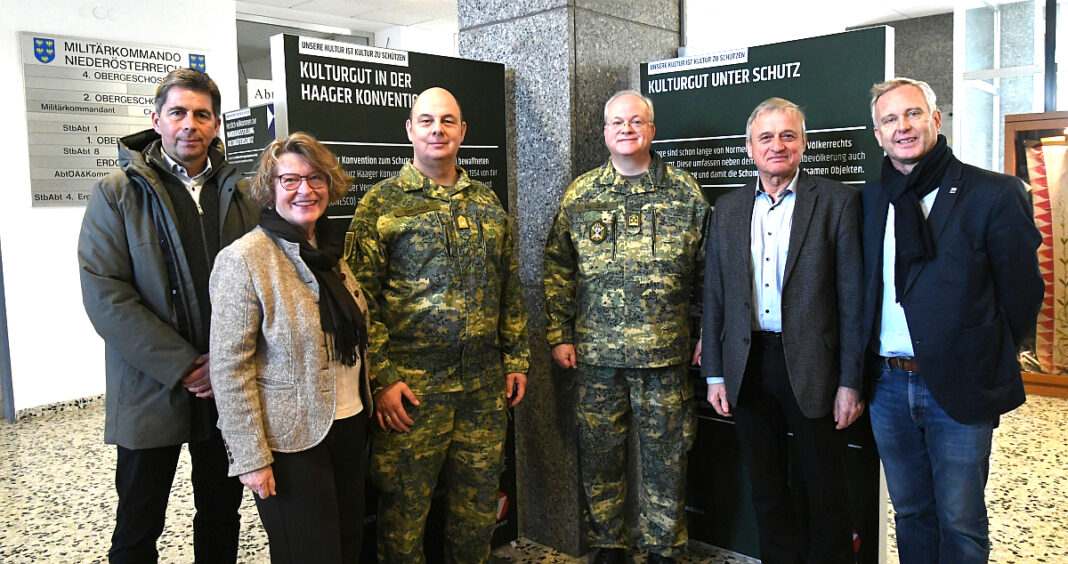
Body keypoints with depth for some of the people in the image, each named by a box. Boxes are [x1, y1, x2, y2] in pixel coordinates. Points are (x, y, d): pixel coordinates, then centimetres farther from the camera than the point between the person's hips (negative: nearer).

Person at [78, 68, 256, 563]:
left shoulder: (242, 195, 7)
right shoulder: (116, 195, -2)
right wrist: (181, 366, -17)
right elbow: (104, 293, -11)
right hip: (150, 389, -2)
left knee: (222, 517, 17)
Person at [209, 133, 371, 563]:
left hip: (349, 425, 7)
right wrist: (250, 455, -17)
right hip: (291, 440, -6)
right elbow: (229, 366, -16)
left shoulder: (333, 250, 7)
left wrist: (370, 399, 14)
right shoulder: (244, 259, -14)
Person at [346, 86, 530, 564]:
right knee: (405, 504, 7)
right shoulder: (381, 203, -3)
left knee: (477, 497, 15)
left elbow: (510, 289, 15)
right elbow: (361, 298, -7)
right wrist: (382, 377, -12)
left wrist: (516, 359, 11)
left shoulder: (487, 203, 11)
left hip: (485, 382, 4)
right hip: (410, 383, -4)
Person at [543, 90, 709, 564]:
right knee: (599, 454, 10)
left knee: (665, 455, 8)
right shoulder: (580, 194, 6)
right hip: (595, 352, 1)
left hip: (665, 352, -1)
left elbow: (707, 267, 6)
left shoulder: (685, 192, 4)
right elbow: (558, 270, 7)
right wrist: (558, 335, 3)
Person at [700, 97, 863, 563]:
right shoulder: (727, 209, 8)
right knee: (767, 491, 16)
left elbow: (852, 296, -5)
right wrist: (714, 373, 6)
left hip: (811, 365, -3)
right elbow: (714, 296, 9)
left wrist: (850, 382, -8)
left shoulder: (837, 201, -3)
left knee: (824, 493, 9)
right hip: (748, 366, 4)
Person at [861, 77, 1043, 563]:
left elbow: (1022, 290, -3)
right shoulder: (871, 200, 7)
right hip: (888, 384, 4)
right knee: (910, 514, 18)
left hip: (960, 387, -4)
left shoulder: (996, 194, -6)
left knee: (960, 524, 8)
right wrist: (863, 373, 8)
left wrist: (991, 361, 0)